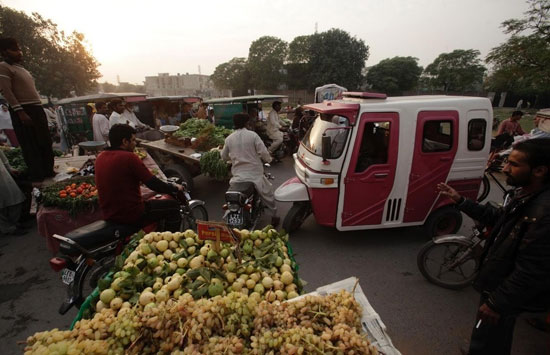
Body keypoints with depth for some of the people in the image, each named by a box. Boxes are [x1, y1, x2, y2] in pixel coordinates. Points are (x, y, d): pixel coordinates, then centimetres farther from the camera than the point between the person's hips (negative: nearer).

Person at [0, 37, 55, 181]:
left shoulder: (21, 69, 22)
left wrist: (39, 109, 17)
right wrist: (20, 112, -21)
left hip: (37, 109, 8)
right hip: (22, 111, -8)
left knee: (45, 143, 10)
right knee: (31, 145, -5)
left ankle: (48, 171, 19)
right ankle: (37, 175, 2)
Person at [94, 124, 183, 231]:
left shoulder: (100, 157, 4)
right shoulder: (129, 157, -20)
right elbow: (153, 184, -17)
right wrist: (176, 189, -3)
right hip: (131, 215, -9)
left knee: (150, 202, 33)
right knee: (173, 206, 4)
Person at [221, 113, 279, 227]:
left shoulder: (229, 139, 2)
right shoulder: (252, 135, -8)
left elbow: (224, 156, 13)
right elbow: (263, 152, -12)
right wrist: (268, 159, 9)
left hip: (237, 175, 3)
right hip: (254, 173, -2)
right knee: (268, 193, 17)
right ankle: (274, 216, 22)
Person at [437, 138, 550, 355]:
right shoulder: (525, 195, -2)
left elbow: (532, 273, -30)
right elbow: (497, 218, 14)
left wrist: (497, 303, -22)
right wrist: (460, 201, 5)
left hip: (506, 295, -9)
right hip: (498, 283, 9)